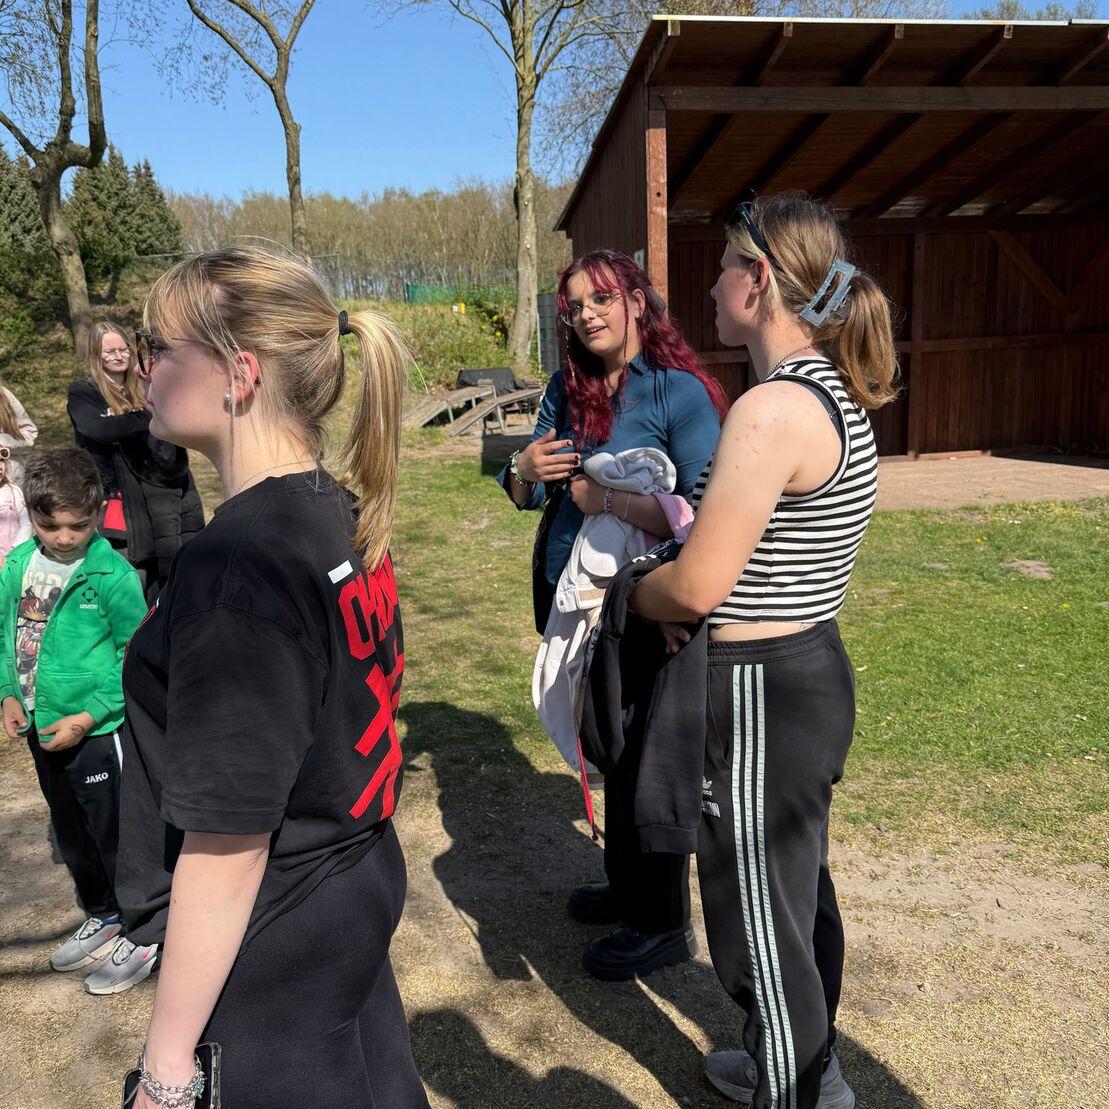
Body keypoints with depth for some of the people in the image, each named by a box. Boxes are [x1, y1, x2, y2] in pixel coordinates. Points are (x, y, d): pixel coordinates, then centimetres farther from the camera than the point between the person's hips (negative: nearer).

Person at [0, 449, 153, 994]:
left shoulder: (113, 575, -19)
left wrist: (87, 717, -19)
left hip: (98, 730, -7)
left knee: (113, 833, 5)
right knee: (71, 831, 21)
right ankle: (102, 918, 42)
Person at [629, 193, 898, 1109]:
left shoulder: (773, 408, -24)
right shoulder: (836, 394, 7)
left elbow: (697, 587, -23)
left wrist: (640, 594, -2)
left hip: (765, 696, -10)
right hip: (816, 669, 10)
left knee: (762, 915, 10)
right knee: (799, 885, 26)